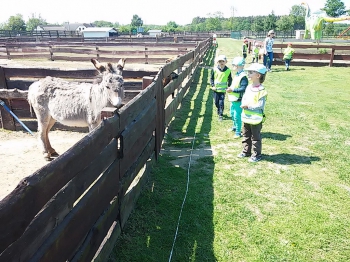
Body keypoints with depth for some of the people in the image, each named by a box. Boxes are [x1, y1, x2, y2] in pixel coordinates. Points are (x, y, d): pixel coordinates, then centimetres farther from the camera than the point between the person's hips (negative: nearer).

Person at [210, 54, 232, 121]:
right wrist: (212, 86, -4)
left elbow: (230, 80, 6)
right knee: (216, 102, 13)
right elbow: (211, 78, 4)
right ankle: (218, 109, 40)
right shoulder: (215, 69, -6)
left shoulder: (228, 70, -6)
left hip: (223, 90, -2)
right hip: (216, 89, 2)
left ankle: (220, 115, 5)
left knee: (221, 103, -5)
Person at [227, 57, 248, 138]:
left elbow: (243, 88, -26)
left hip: (238, 100, -10)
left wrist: (232, 90, -25)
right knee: (232, 114, 24)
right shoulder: (236, 75, 11)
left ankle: (238, 132, 7)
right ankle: (235, 127, 45)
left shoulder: (243, 76, -19)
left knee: (237, 116, -4)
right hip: (233, 99, 10)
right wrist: (230, 88, 5)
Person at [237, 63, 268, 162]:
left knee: (256, 137, 5)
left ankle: (256, 154, 17)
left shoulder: (261, 90, -18)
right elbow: (244, 98, 11)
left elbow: (260, 105, -20)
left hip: (256, 118, -8)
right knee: (246, 136, 19)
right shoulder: (248, 87, 6)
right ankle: (246, 151, 33)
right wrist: (243, 105, -9)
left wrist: (249, 106, -22)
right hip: (246, 117, 8)